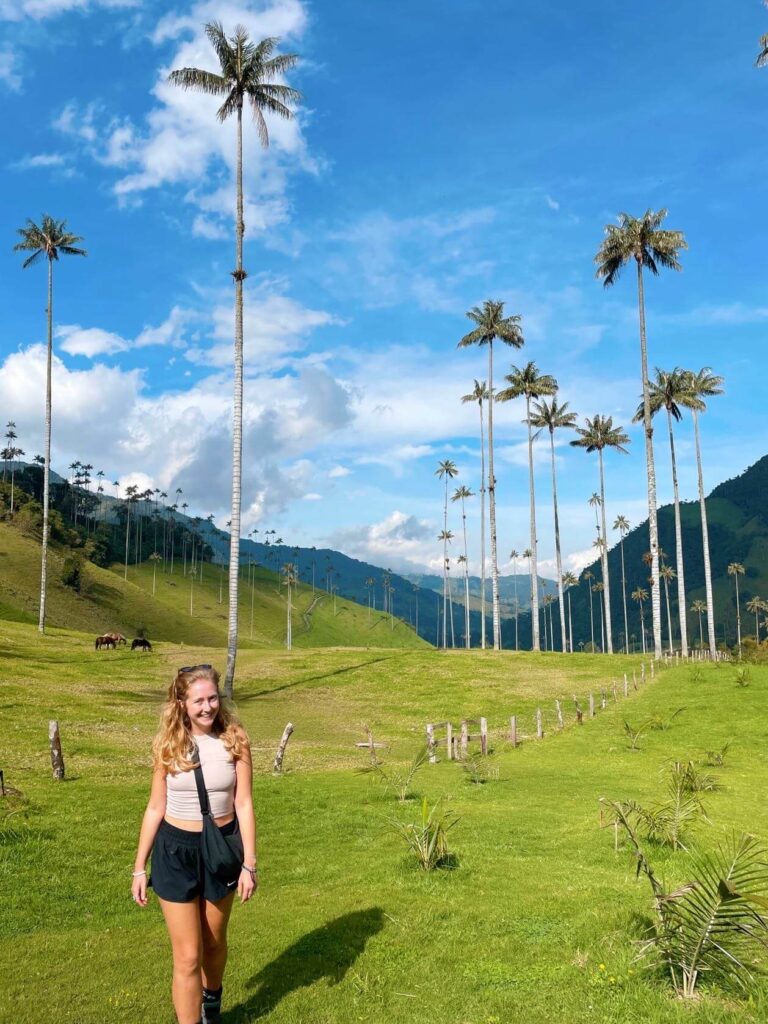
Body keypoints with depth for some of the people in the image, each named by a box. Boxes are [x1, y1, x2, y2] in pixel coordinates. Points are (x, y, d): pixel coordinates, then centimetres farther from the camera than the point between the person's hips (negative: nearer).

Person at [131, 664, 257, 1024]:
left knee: (213, 941, 21)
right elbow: (155, 808, -2)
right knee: (188, 955, 0)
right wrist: (140, 868, 1)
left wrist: (249, 864, -9)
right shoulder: (167, 744, -10)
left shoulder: (234, 739, -11)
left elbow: (243, 804, -8)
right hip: (175, 851, -1)